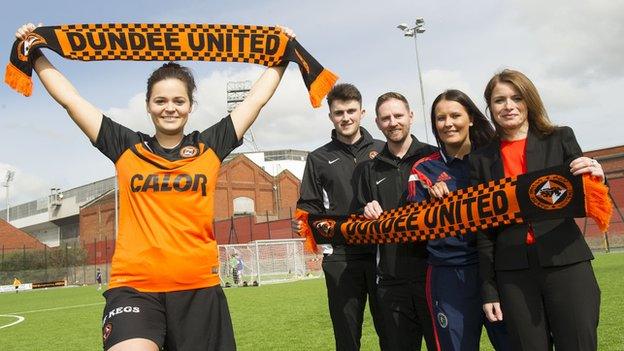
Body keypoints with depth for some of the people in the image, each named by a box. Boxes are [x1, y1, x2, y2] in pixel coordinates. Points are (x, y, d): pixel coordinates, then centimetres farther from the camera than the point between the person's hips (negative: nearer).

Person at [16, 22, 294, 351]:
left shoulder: (209, 147, 9)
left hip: (199, 288, 1)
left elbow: (257, 98, 15)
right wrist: (35, 54, 18)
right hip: (134, 286, -1)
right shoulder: (127, 148, 9)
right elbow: (69, 98, 15)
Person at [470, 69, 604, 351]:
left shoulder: (560, 139, 5)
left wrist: (596, 179, -16)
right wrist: (488, 291, 3)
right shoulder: (481, 159, 7)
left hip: (566, 264, 0)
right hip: (513, 273, 1)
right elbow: (483, 230, 6)